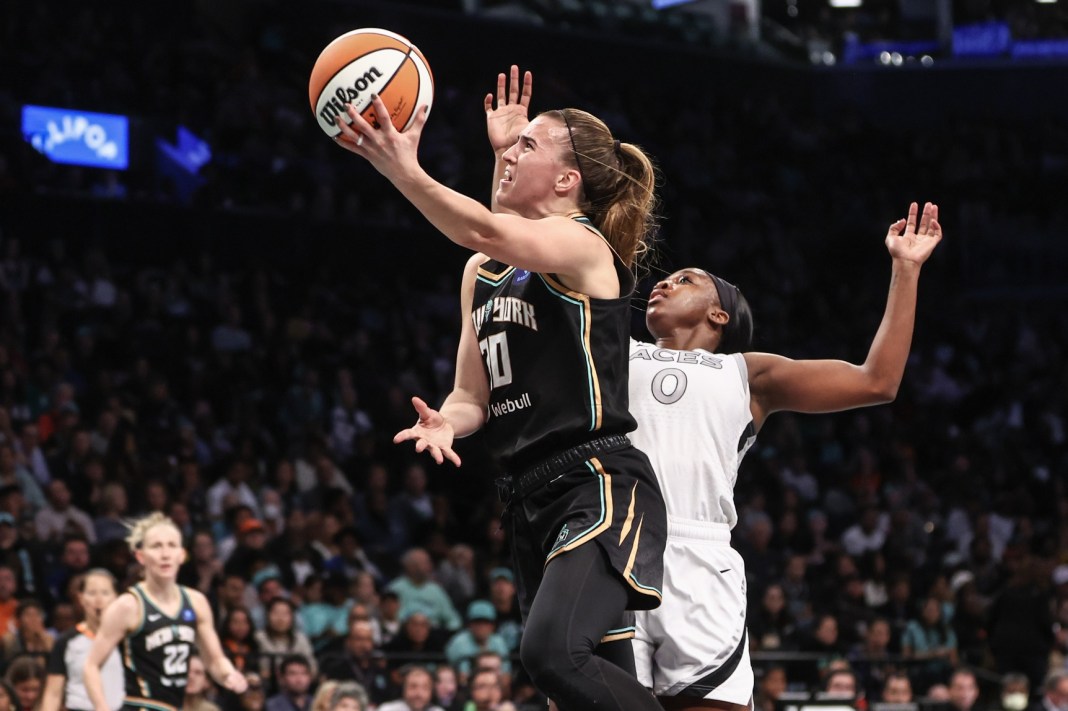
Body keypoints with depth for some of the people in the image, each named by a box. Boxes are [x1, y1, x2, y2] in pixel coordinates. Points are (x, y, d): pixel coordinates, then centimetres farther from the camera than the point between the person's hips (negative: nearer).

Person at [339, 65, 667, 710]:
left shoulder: (583, 245, -7)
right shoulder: (482, 272, 18)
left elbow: (487, 232, -27)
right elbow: (473, 395, 17)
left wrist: (403, 171, -36)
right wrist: (446, 422, -5)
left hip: (601, 487, -9)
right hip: (532, 499, 9)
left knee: (551, 649, -31)